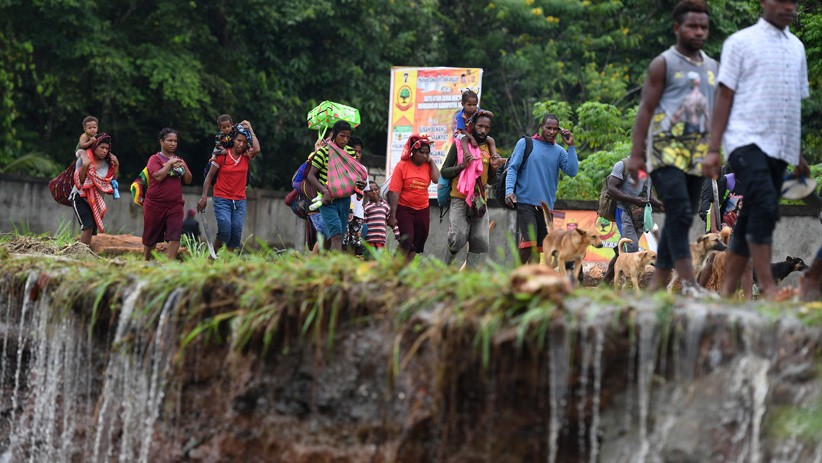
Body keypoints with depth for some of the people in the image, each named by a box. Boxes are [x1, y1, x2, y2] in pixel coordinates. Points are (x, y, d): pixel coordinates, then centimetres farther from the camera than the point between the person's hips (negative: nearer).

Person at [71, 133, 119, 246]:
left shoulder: (107, 162, 1)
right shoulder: (84, 159, -11)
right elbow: (79, 180, -14)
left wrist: (116, 166, -4)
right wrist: (84, 166, -28)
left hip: (96, 201, 6)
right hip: (80, 198, -6)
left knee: (92, 229, 4)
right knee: (88, 225, -22)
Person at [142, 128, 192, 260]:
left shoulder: (179, 160, 15)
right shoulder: (155, 159, -2)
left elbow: (188, 180, 10)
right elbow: (158, 176, -18)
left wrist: (183, 168, -6)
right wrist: (170, 163, -13)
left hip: (175, 205, 3)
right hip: (155, 204, -3)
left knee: (175, 237, -14)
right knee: (151, 238, 8)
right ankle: (145, 262, 27)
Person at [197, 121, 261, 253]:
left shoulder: (246, 156, 4)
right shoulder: (222, 155, -3)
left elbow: (257, 149, -18)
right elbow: (210, 176, 2)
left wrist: (250, 129, -7)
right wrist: (204, 196, -5)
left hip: (240, 201, 3)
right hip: (222, 199, -3)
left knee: (236, 234, -3)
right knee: (225, 231, -18)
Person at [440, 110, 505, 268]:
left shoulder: (489, 147, 12)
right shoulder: (460, 144, 0)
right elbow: (444, 172, -1)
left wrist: (494, 167, -1)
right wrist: (462, 166, -17)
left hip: (480, 201, 4)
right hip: (460, 199, -4)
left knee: (480, 242, -4)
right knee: (458, 238, -15)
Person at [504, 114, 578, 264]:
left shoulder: (559, 151, 11)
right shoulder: (525, 143, 3)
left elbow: (572, 171, -2)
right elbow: (512, 168, -2)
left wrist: (571, 146, -5)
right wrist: (509, 190, -16)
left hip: (546, 205, 5)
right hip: (525, 202, -5)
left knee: (540, 246, 6)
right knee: (529, 241, -17)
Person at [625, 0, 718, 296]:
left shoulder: (712, 67, 16)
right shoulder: (664, 64, 0)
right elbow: (646, 109, -3)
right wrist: (636, 154, -10)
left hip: (697, 152, 6)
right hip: (667, 149, -6)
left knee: (684, 216, 5)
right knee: (680, 212, -17)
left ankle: (658, 284, 10)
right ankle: (688, 282, -20)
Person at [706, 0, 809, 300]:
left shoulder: (796, 47, 17)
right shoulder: (741, 43, 2)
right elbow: (725, 96, -1)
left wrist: (798, 154, 20)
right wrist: (714, 148, -8)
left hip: (780, 148, 6)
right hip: (747, 140, -6)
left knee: (752, 218, 6)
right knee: (765, 207, -21)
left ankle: (727, 291, 11)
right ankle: (767, 287, -19)